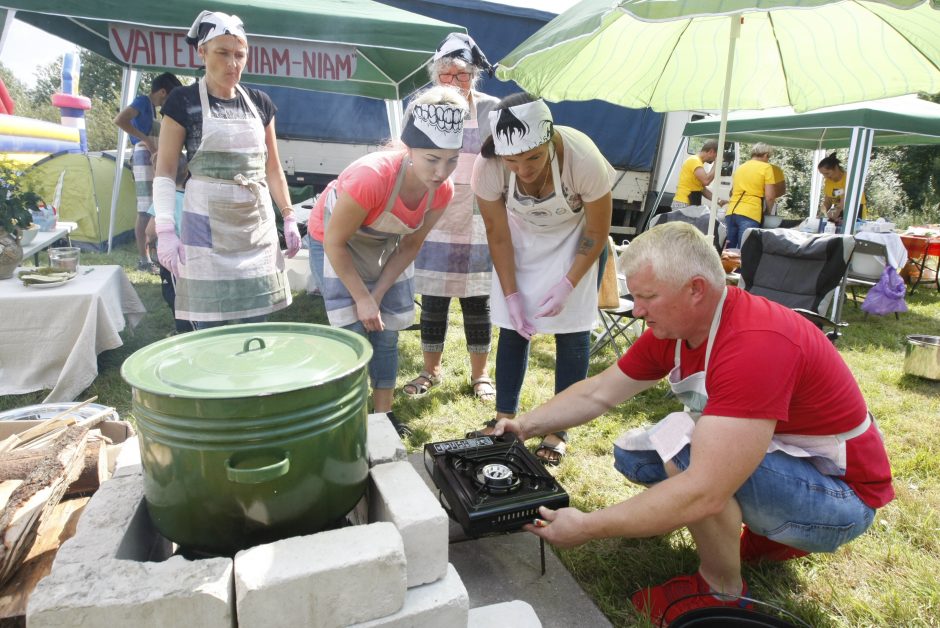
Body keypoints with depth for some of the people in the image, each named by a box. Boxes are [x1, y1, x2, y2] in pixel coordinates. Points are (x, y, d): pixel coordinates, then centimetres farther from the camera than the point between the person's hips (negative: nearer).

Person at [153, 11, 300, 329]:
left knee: (256, 323, 6)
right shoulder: (184, 101, 0)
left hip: (258, 224, 4)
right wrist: (165, 229, -13)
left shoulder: (259, 103, 11)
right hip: (207, 224, -3)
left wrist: (289, 217, 9)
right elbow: (165, 171, -2)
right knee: (210, 328, -2)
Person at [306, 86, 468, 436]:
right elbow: (335, 242, -26)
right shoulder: (371, 176, -39)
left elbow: (411, 245, -7)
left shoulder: (442, 192, -22)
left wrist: (378, 295, -11)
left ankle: (383, 414, 20)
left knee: (388, 334, 5)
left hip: (384, 245, 5)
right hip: (335, 243, -5)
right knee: (355, 334, -9)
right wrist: (362, 298, -22)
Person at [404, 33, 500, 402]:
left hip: (477, 223, -1)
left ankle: (480, 374, 24)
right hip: (433, 222, 1)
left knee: (476, 300, 7)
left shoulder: (491, 109, -2)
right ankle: (431, 371, 26)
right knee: (433, 300, 8)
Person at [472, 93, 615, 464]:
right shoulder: (488, 167, -30)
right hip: (521, 238, 2)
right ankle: (505, 420, 16)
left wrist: (568, 284, -20)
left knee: (572, 333, -4)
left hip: (574, 240, -1)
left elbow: (596, 232, -18)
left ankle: (558, 431, 9)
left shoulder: (583, 159, -35)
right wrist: (510, 294, -14)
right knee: (513, 328, 2)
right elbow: (498, 235, -14)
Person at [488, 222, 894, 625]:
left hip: (839, 495, -8)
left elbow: (703, 494, -39)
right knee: (633, 455, 4)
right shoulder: (674, 325, -8)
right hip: (777, 459, 8)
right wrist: (525, 426, -6)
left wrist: (587, 528, -31)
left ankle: (722, 592, -5)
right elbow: (598, 393, 3)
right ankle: (772, 535, 15)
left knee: (681, 440, -31)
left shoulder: (755, 345, -34)